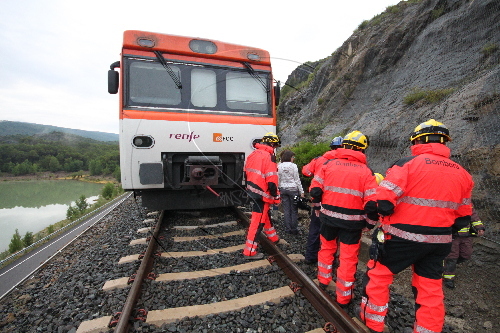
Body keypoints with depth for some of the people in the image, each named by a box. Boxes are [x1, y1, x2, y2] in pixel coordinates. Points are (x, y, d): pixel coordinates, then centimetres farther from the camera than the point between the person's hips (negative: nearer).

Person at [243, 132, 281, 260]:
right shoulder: (269, 156, -17)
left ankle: (273, 237, 46)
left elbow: (246, 172, 15)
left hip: (252, 191, 9)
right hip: (261, 195, -9)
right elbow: (271, 180, -21)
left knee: (265, 214, 26)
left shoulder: (253, 153, 8)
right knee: (257, 221, 0)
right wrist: (276, 197, -10)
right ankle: (249, 252, 10)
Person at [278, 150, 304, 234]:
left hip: (283, 189, 4)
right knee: (294, 210, 5)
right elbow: (297, 180, -6)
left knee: (286, 210, 8)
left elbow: (278, 180, 5)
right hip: (293, 189, -4)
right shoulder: (293, 166, -8)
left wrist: (278, 190, 13)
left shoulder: (279, 166, 2)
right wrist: (301, 191, 0)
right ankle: (294, 229, 10)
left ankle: (287, 229, 14)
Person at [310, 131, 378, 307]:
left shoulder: (328, 164, -2)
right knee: (348, 257, 13)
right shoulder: (365, 171, -5)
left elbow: (315, 189, -4)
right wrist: (366, 221, 5)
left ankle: (323, 281, 40)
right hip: (352, 221, -1)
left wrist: (318, 209, 12)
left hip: (328, 217, 2)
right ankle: (343, 298, 27)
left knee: (326, 248, 24)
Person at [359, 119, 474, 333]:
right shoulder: (461, 173, 7)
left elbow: (382, 203, -21)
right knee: (431, 289, 19)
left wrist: (370, 207, -2)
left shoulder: (408, 163, -14)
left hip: (402, 238, -6)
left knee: (377, 276, 10)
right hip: (439, 242, 6)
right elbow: (462, 219, 13)